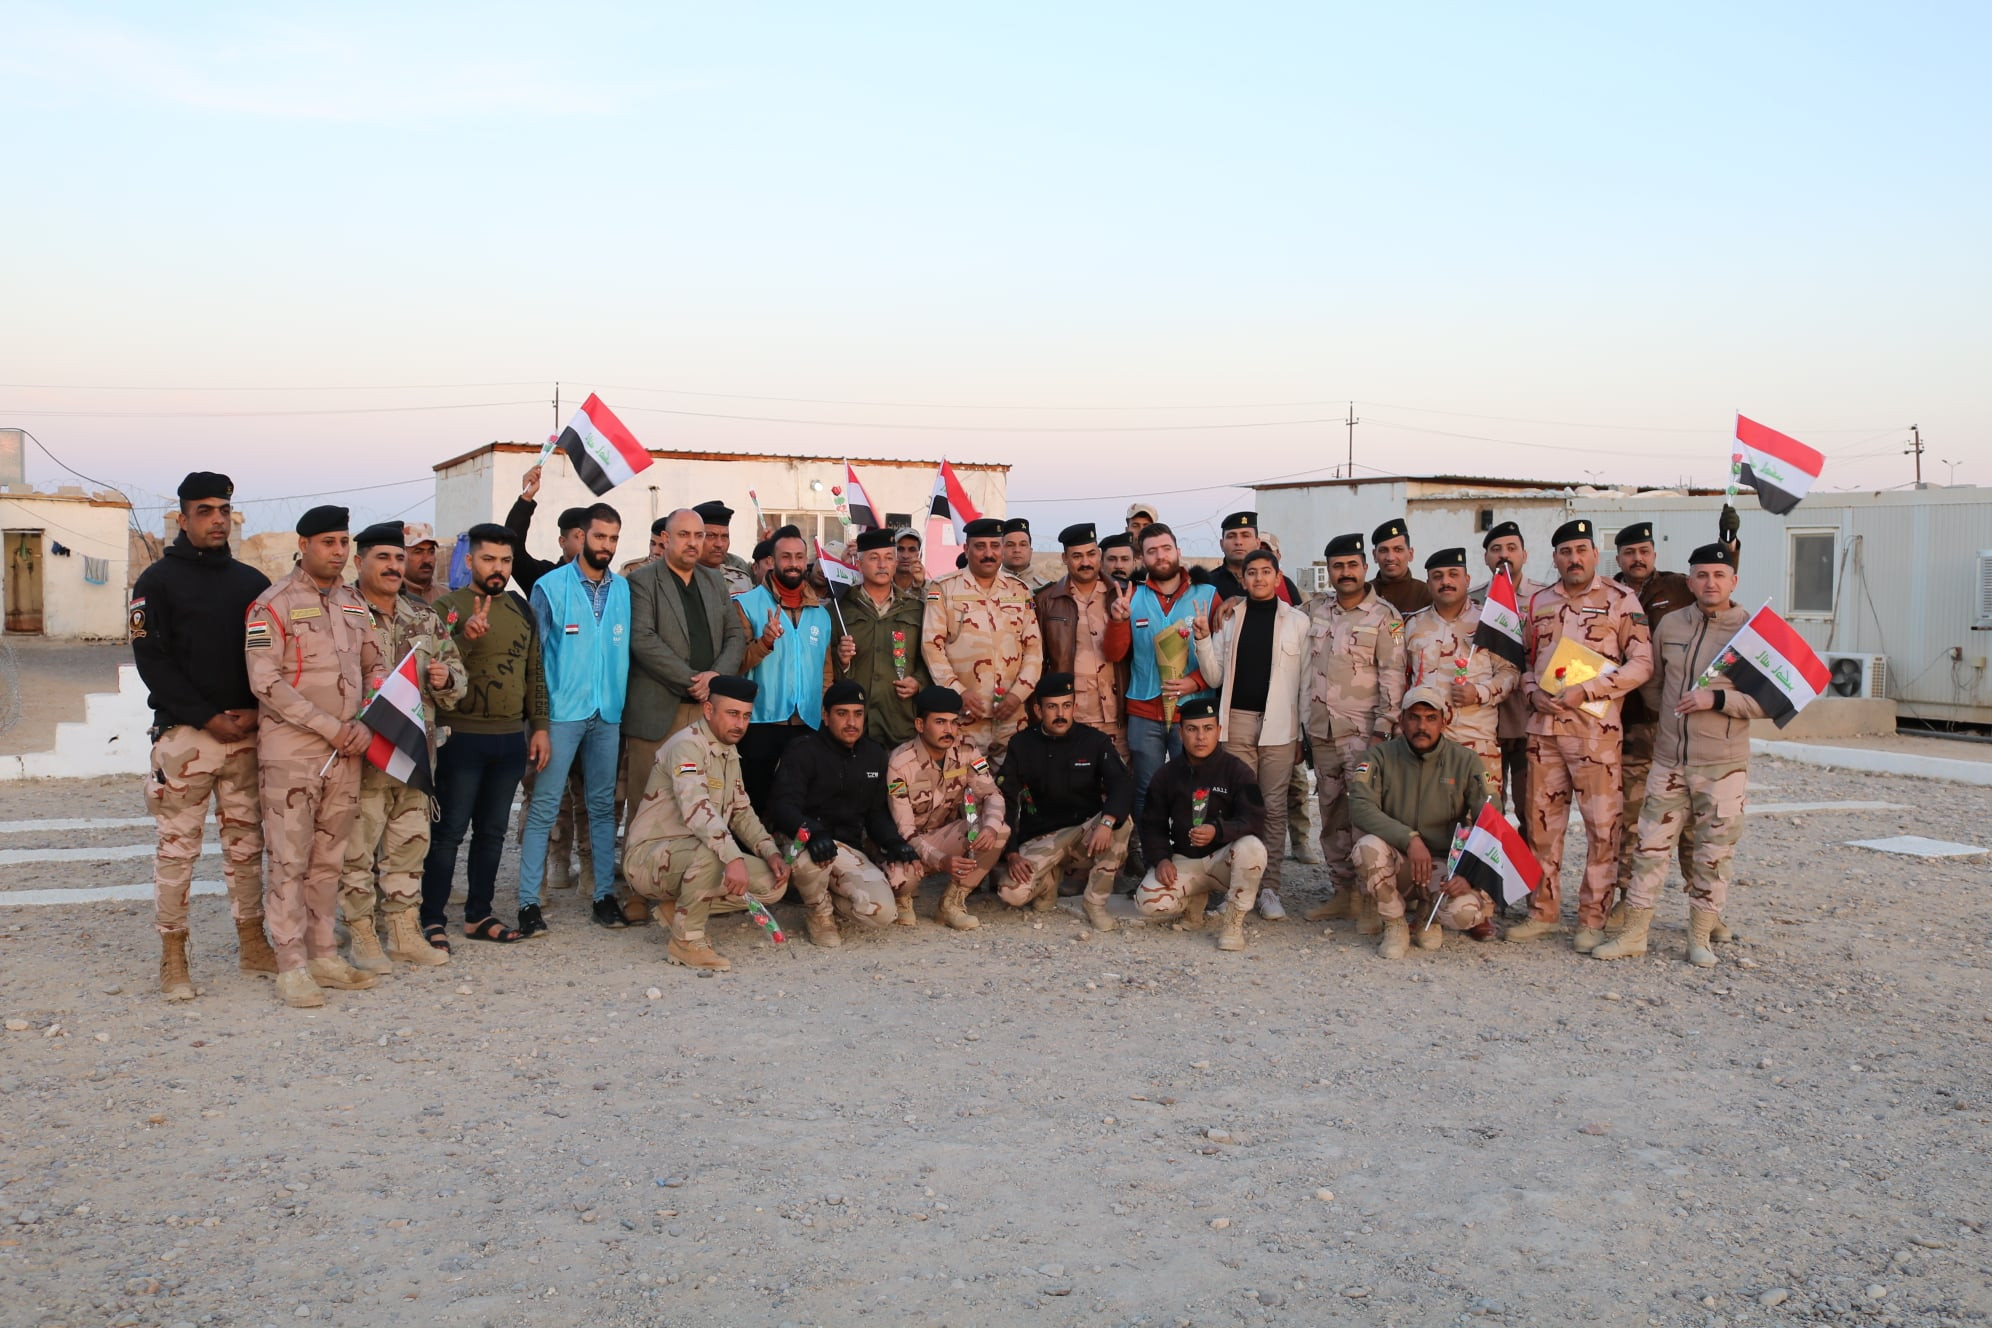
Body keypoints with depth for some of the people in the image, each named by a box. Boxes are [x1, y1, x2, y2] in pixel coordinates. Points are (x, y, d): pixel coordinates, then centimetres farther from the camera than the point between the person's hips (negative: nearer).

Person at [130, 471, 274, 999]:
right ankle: (173, 960, 7)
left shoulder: (252, 582, 12)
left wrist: (255, 711, -6)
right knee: (177, 848, -1)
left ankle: (252, 946, 19)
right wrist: (209, 718, -13)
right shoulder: (158, 580, 0)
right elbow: (152, 661, -6)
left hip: (246, 733, 4)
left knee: (246, 844, 9)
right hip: (184, 735, -4)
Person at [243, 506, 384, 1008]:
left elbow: (374, 668, 17)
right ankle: (292, 967, 2)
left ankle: (323, 955, 19)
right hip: (290, 753, -6)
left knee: (328, 860, 11)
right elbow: (266, 683, -14)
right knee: (290, 861, -3)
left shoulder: (354, 604, 13)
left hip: (346, 753, 6)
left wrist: (364, 724, -1)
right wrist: (331, 727, -15)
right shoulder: (273, 604, -6)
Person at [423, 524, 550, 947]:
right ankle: (433, 919, 7)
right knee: (448, 832, -1)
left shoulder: (521, 609, 11)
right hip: (461, 737, -5)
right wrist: (467, 636, -27)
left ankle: (479, 915, 21)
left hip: (511, 738, 5)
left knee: (492, 832, 12)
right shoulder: (448, 606, -4)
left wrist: (539, 727, 9)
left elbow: (535, 672, 15)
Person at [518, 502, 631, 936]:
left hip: (608, 713, 3)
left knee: (603, 805, 10)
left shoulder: (625, 590, 8)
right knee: (544, 806, -3)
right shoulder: (551, 586, -1)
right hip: (562, 711, -3)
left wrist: (628, 707, 2)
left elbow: (631, 650, 11)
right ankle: (529, 901, 2)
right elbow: (534, 653, -2)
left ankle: (605, 894, 17)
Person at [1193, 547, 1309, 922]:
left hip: (1278, 726, -1)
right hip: (1236, 722, 1)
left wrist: (1304, 732, 0)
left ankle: (1269, 888, 6)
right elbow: (1215, 677, 7)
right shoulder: (1229, 619, 9)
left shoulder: (1297, 621, 4)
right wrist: (1202, 639, -7)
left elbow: (1305, 680, 3)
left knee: (1274, 808, 1)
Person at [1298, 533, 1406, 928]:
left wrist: (1383, 729, -13)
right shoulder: (1314, 610, 12)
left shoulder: (1384, 616, -2)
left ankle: (1369, 898, -7)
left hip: (1362, 732, -5)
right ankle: (1342, 891, 18)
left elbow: (1393, 676, -6)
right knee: (1332, 814, 9)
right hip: (1321, 733, 5)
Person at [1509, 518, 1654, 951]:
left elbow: (1642, 663, -7)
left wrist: (1584, 691, -15)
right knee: (1542, 821, 9)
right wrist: (1533, 692, -1)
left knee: (1601, 825, -2)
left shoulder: (1620, 600, -2)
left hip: (1595, 728, -5)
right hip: (1543, 726, 5)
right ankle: (1544, 912, 20)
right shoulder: (1538, 602, 13)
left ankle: (1592, 918, 8)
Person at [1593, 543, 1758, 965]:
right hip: (1669, 759, 3)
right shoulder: (1670, 625, 7)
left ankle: (1701, 937, 18)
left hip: (1723, 765, -3)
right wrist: (1670, 716, 11)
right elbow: (1653, 683, 20)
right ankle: (1633, 935, 12)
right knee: (1651, 846, 4)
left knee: (1713, 854, 5)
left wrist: (1716, 699, -17)